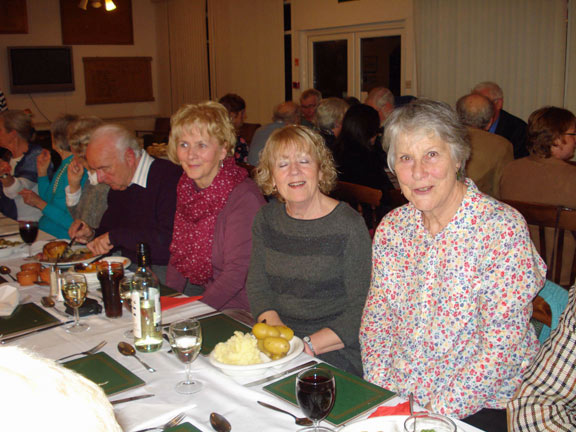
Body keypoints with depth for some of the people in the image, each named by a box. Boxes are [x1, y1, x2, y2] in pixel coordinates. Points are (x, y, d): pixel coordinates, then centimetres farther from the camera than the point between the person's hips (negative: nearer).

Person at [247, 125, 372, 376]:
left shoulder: (348, 225, -9)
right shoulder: (267, 219, 7)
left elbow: (361, 310, -11)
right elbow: (257, 286, 6)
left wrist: (308, 346, -19)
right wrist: (277, 331, -12)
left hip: (334, 352, -4)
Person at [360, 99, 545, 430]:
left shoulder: (502, 227, -14)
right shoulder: (392, 227, 1)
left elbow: (503, 345, -16)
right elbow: (376, 315, 6)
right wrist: (381, 393, -5)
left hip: (479, 405, -3)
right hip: (398, 397, 3)